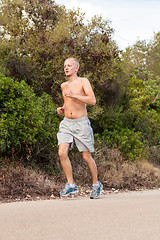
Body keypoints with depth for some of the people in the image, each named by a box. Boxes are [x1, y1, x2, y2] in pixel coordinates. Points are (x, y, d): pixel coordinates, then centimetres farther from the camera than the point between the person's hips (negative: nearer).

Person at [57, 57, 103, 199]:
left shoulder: (83, 82, -4)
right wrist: (62, 109, 10)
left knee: (86, 156, 2)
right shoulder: (63, 86, 14)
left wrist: (74, 96, -24)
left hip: (81, 123, -5)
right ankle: (71, 186, -7)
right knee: (62, 153, -15)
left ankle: (96, 184, 22)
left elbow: (92, 101, -16)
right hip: (66, 123, 5)